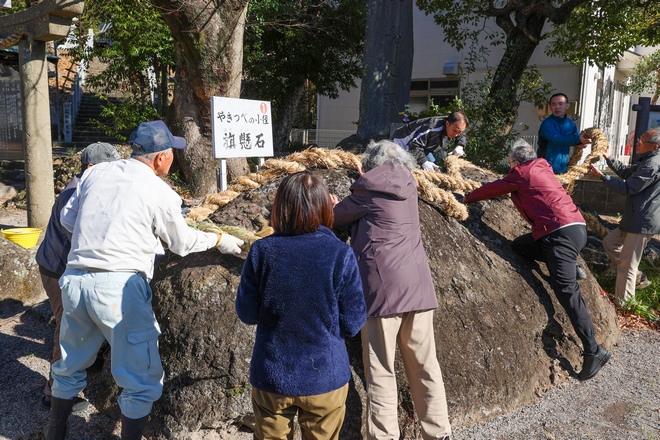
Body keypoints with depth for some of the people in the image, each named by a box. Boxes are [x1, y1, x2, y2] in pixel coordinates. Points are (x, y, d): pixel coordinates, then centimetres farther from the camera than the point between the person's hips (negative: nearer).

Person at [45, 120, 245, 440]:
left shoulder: (95, 173, 7)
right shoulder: (161, 194, -7)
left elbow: (67, 218, 16)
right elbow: (182, 243, 6)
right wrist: (219, 240, 22)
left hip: (74, 279, 7)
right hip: (119, 286, -6)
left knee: (70, 366, 28)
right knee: (142, 381, 9)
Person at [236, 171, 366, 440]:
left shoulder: (261, 251, -13)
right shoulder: (340, 254, -17)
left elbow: (247, 314, -4)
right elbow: (352, 324, -11)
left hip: (271, 377, 1)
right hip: (325, 378, 0)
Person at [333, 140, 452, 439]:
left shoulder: (370, 188, -2)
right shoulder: (409, 184, 12)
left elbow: (336, 218, 8)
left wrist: (334, 208, 26)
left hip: (383, 288, -6)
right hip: (418, 286, 6)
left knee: (381, 370, 2)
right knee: (425, 366, 14)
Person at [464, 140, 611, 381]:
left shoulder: (522, 172, -1)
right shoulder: (541, 169, 23)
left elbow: (493, 188, 9)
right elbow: (506, 186, 38)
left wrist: (469, 198, 25)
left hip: (561, 232, -9)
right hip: (575, 227, 9)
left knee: (566, 290, -11)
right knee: (520, 245, 19)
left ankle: (593, 351, -11)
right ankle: (569, 265, 10)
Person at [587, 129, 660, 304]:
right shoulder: (646, 161, 12)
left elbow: (628, 188, -21)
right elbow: (626, 173, 23)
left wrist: (601, 176, -17)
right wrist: (608, 158, 15)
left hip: (643, 222, -11)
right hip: (635, 219, 11)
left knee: (627, 264, -4)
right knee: (609, 243, 20)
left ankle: (623, 302, 8)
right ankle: (638, 278, 26)